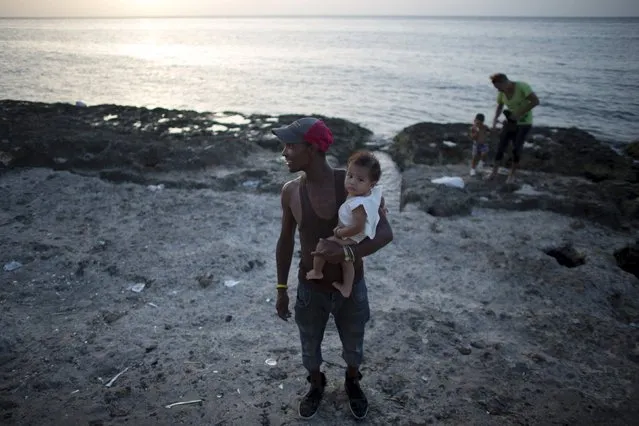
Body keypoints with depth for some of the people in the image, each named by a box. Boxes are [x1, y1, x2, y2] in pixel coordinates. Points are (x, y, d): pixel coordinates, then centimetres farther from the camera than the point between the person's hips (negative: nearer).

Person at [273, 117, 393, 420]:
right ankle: (316, 386, 54)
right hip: (310, 289, 1)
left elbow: (385, 232, -22)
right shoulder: (290, 191, -14)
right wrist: (281, 289, 5)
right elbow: (286, 241, -1)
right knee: (310, 348, 22)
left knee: (353, 347, 23)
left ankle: (352, 383, 55)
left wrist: (348, 252, -41)